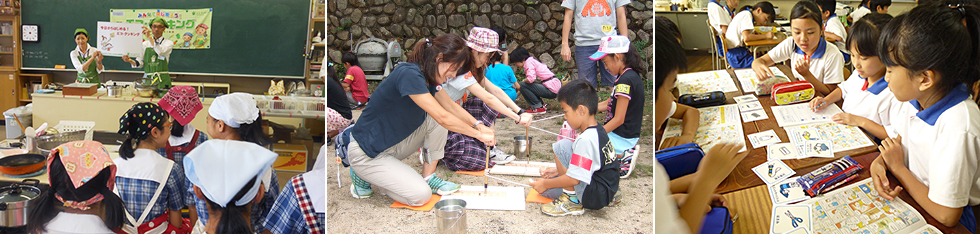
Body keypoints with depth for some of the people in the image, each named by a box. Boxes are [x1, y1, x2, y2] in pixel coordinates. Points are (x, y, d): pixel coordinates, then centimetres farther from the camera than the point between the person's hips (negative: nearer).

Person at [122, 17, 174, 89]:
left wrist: (149, 37, -20)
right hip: (147, 78, 3)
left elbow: (160, 52, -20)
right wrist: (130, 61, -11)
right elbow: (139, 63, 9)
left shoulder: (168, 43, 2)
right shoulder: (145, 44, 12)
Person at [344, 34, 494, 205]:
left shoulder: (429, 76, 1)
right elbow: (443, 117, -29)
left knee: (435, 124, -6)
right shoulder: (409, 74, -28)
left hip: (393, 144, 9)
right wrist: (479, 135, -21)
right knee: (420, 196, -16)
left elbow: (451, 106, 13)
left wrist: (478, 125, -3)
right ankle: (364, 175, 2)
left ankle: (428, 178, 6)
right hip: (367, 153, -9)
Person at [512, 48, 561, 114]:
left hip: (551, 90, -10)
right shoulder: (532, 61, 22)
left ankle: (539, 108, -8)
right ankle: (542, 105, 15)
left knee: (523, 86, -15)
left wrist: (524, 81, -3)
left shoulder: (529, 63, -8)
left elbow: (531, 78, -26)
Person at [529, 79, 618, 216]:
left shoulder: (586, 140, -24)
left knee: (562, 146, -17)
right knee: (546, 190, 13)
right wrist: (558, 170, 16)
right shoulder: (598, 131, 6)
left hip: (595, 197, -10)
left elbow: (574, 178, -24)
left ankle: (572, 201, -10)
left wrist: (546, 184, -11)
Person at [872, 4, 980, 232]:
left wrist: (897, 167, -15)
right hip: (904, 195, 7)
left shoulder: (957, 129, -31)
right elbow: (894, 142, 12)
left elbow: (946, 215, -27)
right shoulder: (915, 99, -6)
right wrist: (878, 163, -11)